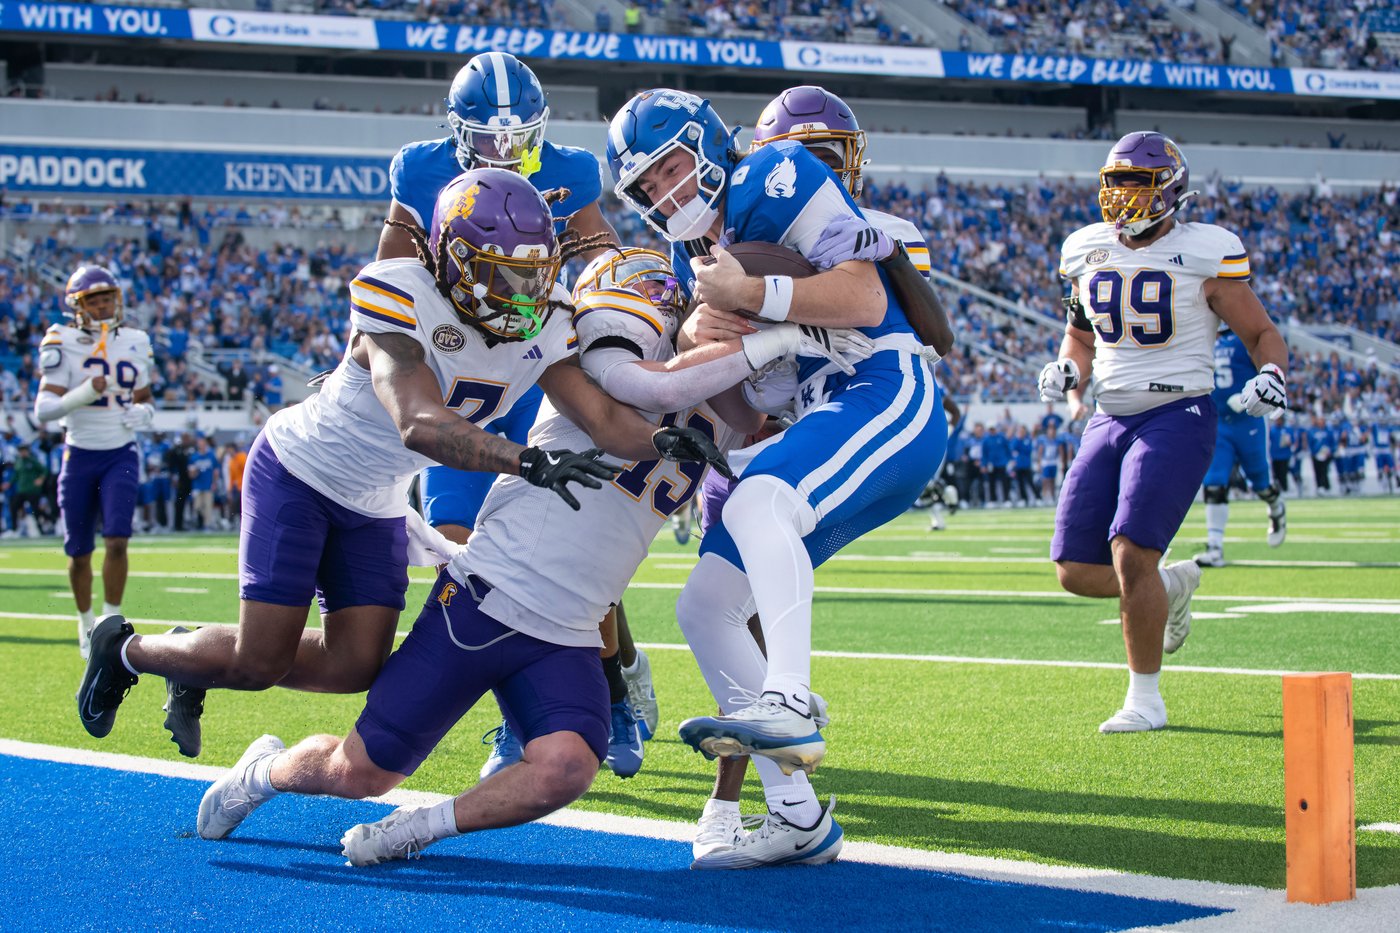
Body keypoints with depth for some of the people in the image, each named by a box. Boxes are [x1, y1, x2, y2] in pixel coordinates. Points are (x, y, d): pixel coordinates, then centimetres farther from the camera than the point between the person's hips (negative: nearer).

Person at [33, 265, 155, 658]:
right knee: (79, 553, 7)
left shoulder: (135, 343, 3)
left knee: (116, 541, -16)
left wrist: (143, 413, -8)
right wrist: (83, 394, -31)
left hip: (121, 455, 1)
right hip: (80, 456, -1)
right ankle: (86, 623, 29)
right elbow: (42, 411, -15)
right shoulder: (63, 345, -9)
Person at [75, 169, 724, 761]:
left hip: (376, 503, 7)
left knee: (356, 666, 0)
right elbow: (420, 424, -44)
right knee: (260, 662, -10)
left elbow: (601, 415, -19)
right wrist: (529, 463, -56)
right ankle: (128, 649, 19)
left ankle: (197, 670, 24)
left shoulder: (543, 327, -11)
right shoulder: (399, 299, -32)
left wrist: (661, 440, -41)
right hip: (299, 470, -7)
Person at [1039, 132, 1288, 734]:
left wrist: (1270, 377, -18)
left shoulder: (1205, 254, -6)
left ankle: (1145, 699, -4)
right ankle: (1172, 584, 31)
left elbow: (1262, 333, 2)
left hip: (1178, 417, -6)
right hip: (1109, 420, 6)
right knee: (1077, 572, 0)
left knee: (1131, 554, -20)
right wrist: (1068, 369, 3)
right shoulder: (1088, 252, 9)